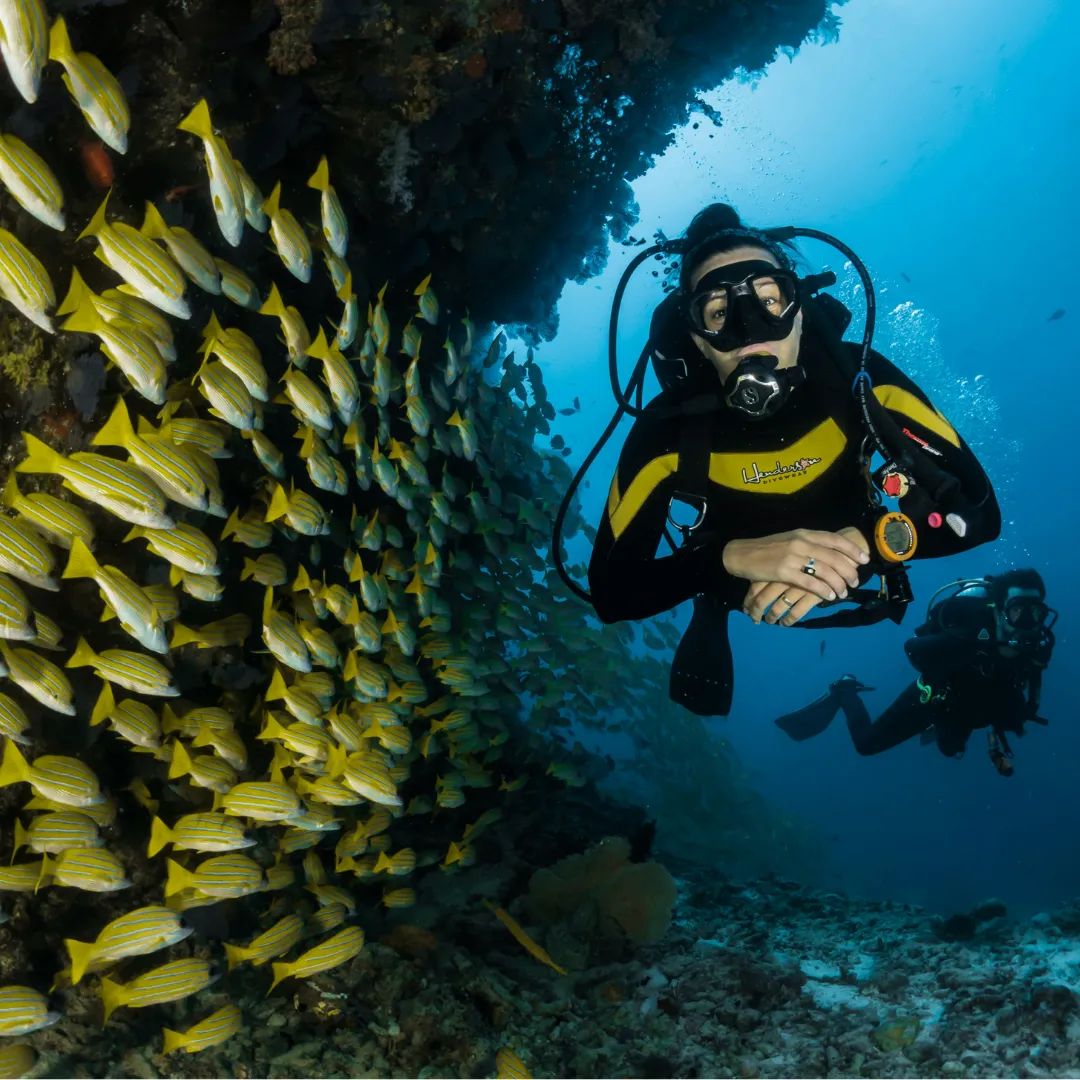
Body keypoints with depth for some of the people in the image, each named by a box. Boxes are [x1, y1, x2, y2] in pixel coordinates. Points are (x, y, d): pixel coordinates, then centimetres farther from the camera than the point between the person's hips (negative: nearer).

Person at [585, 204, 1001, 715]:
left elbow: (977, 508, -32)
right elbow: (609, 590, -35)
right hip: (734, 593, -1)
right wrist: (730, 558, -52)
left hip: (849, 579, 1)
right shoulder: (669, 427, -34)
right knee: (702, 700, 18)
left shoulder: (860, 378, -32)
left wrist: (861, 542, -50)